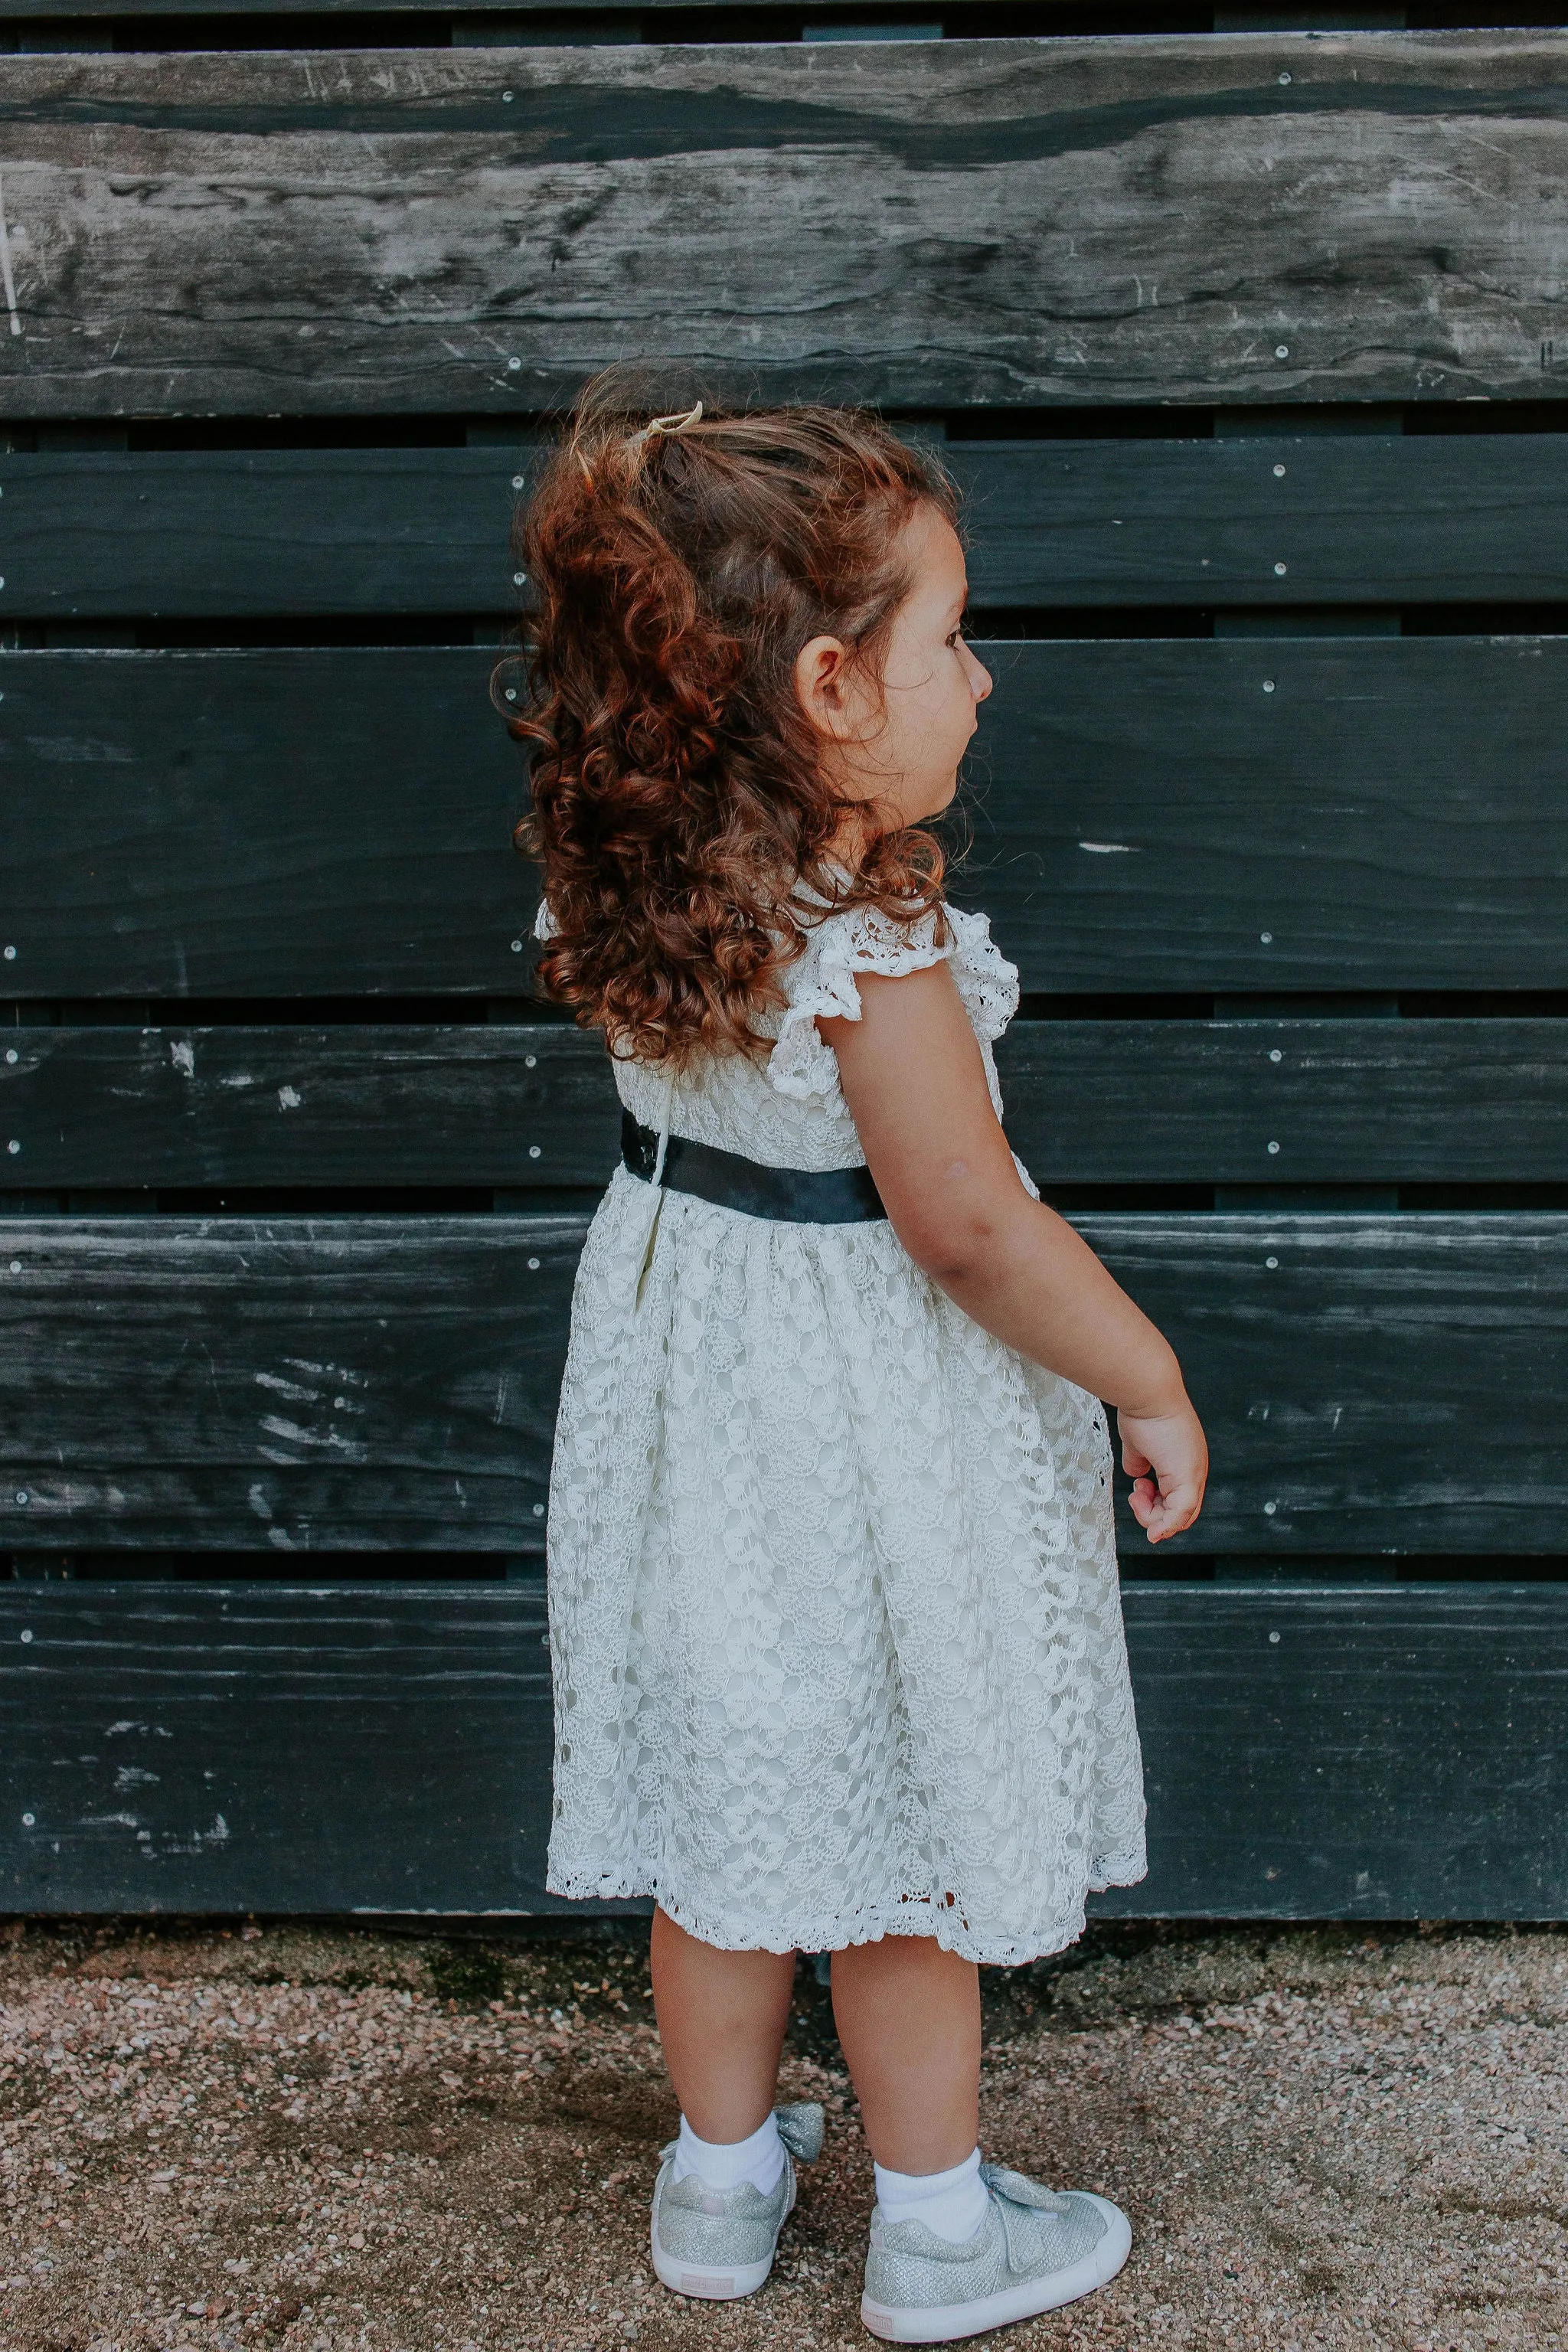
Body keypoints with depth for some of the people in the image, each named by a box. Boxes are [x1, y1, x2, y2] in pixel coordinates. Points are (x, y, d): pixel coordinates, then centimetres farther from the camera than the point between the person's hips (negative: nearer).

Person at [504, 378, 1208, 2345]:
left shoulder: (637, 891, -5)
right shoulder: (870, 939, -28)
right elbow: (967, 1225, -24)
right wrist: (1153, 1387, -13)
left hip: (690, 1360, 7)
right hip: (863, 1422, -7)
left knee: (730, 1785, 20)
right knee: (908, 1816, 11)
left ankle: (721, 2179, 38)